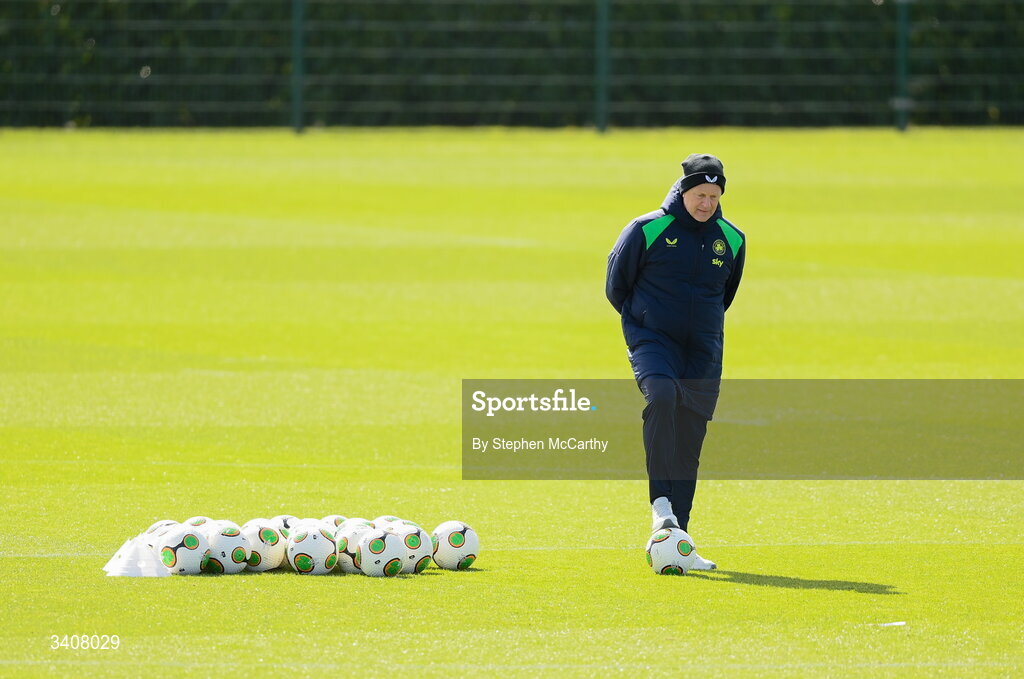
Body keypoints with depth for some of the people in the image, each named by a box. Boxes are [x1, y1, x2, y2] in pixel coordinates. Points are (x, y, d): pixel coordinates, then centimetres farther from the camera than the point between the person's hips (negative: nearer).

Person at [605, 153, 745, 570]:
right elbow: (615, 284, 5)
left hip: (703, 352, 4)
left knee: (689, 443, 3)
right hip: (651, 341, -4)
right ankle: (661, 501, -34)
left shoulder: (731, 239, 6)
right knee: (661, 395, -34)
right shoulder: (647, 230, -6)